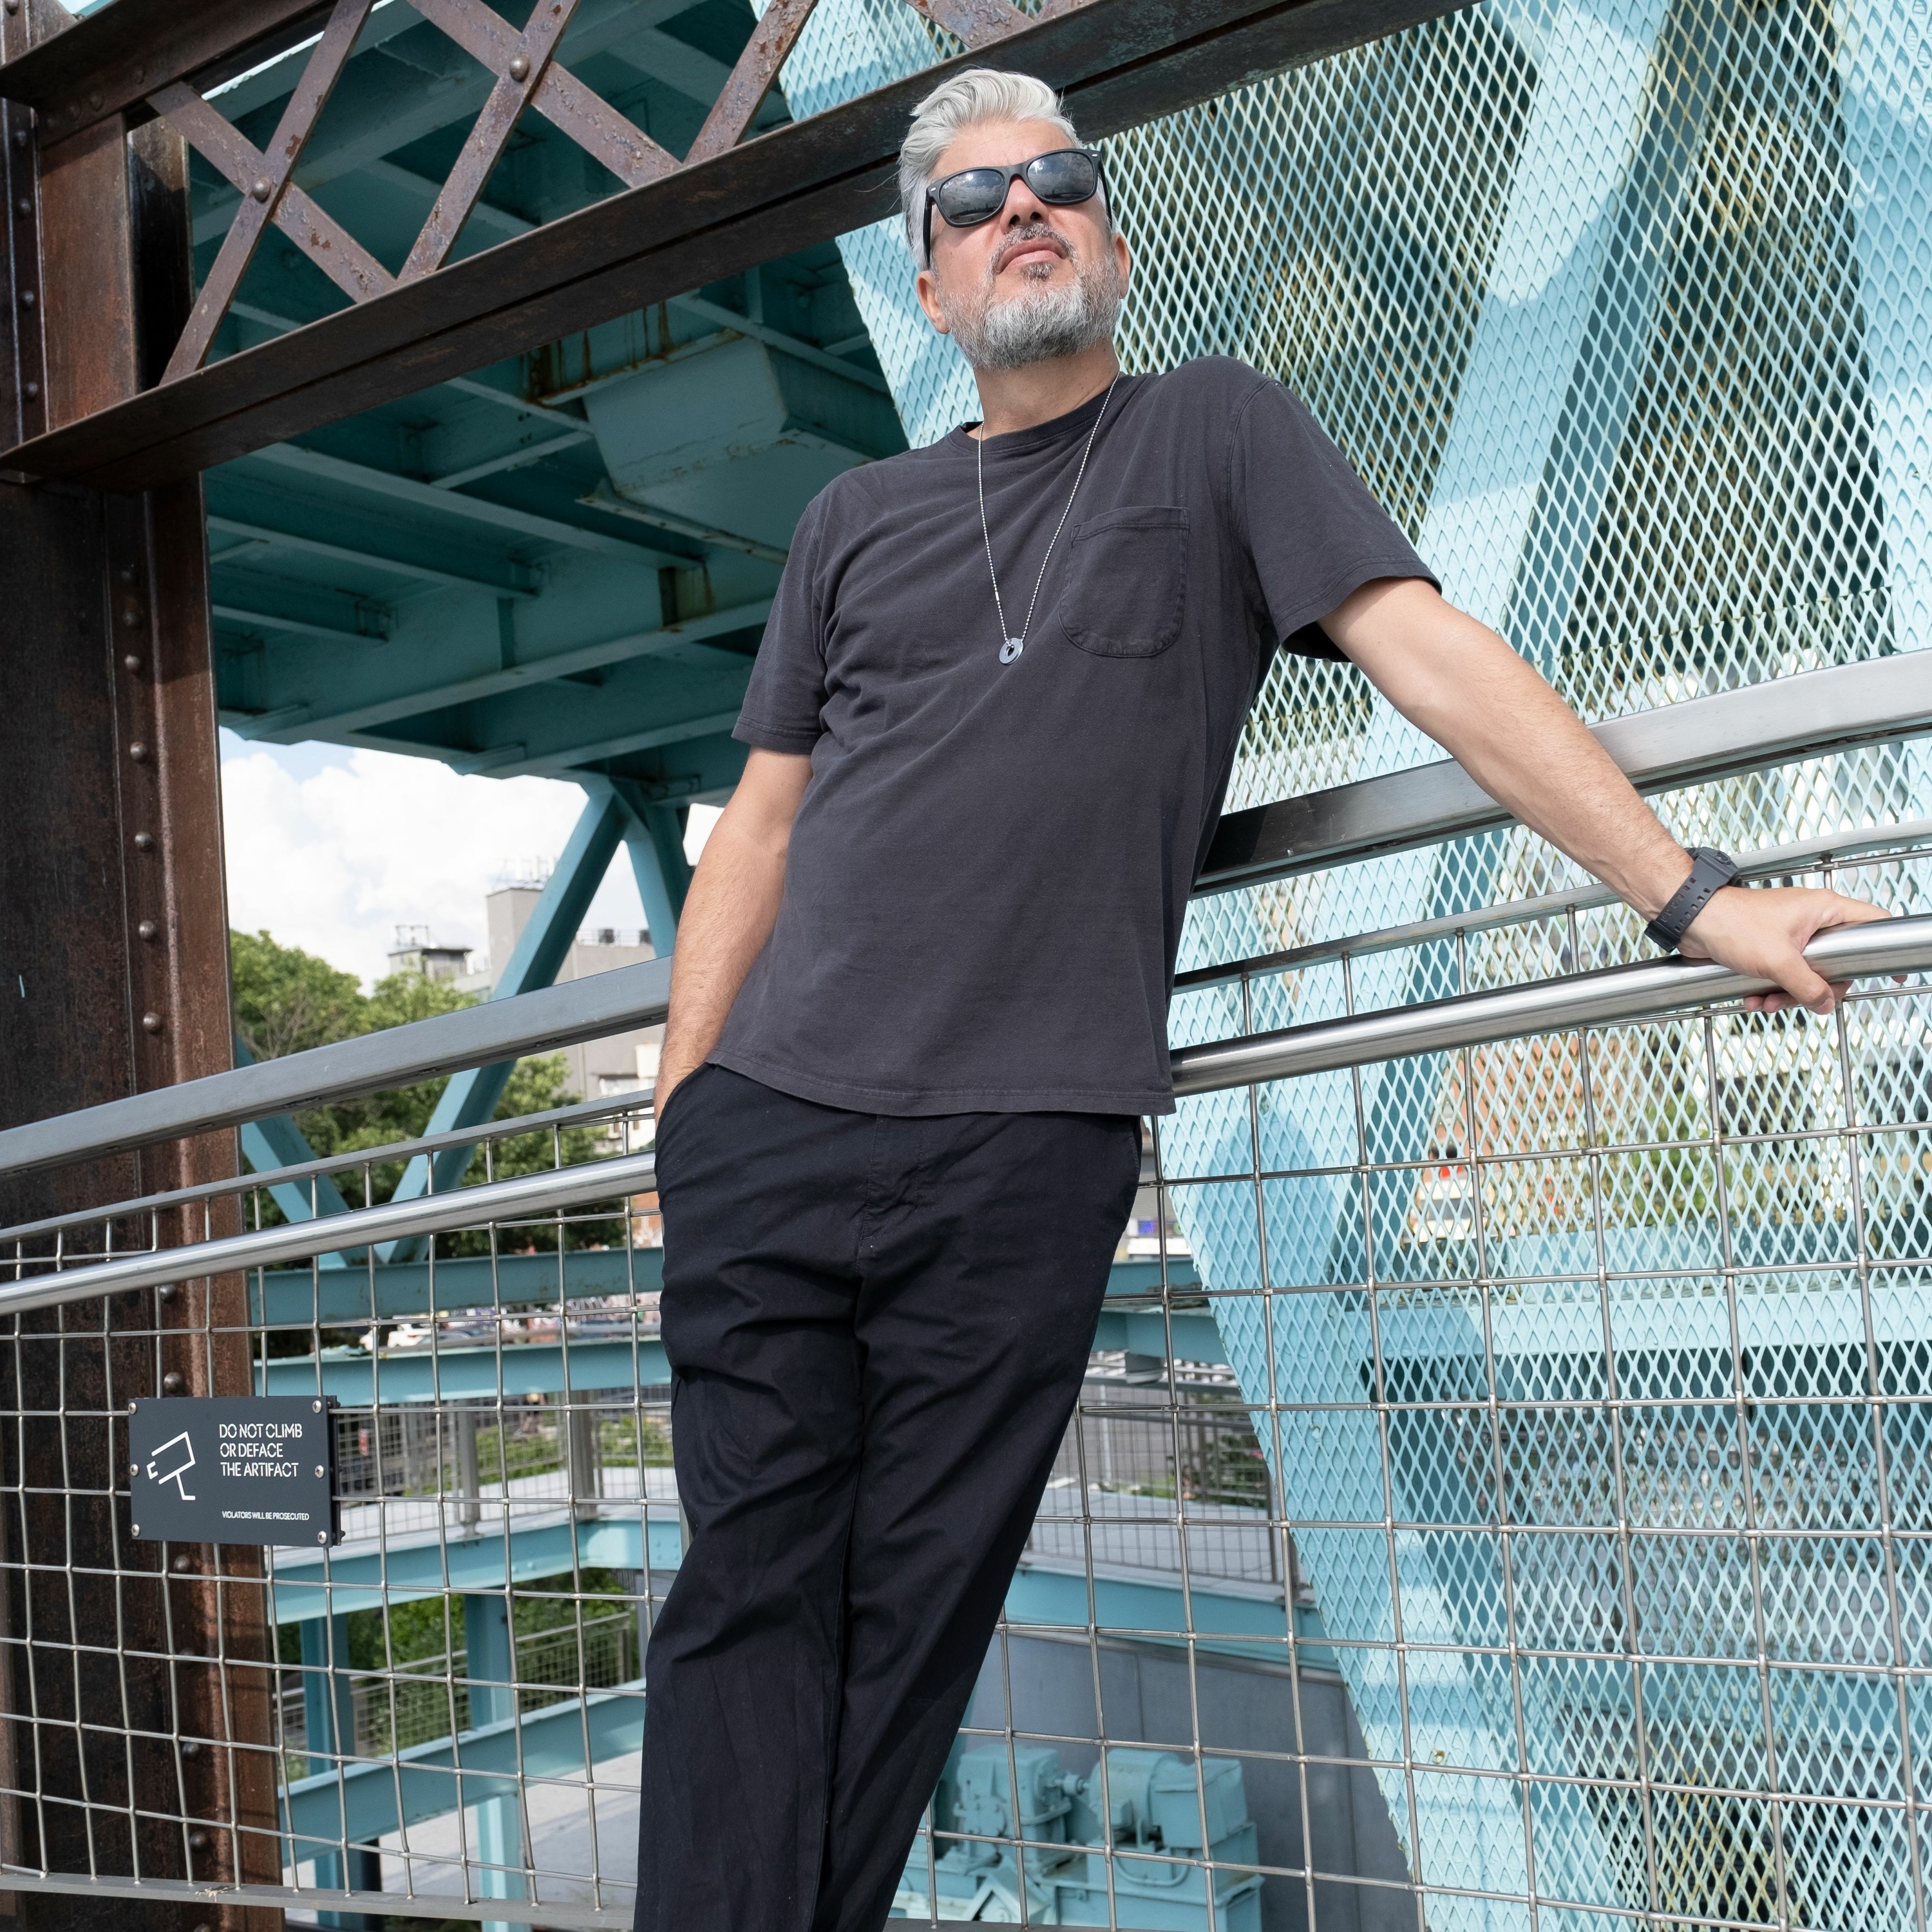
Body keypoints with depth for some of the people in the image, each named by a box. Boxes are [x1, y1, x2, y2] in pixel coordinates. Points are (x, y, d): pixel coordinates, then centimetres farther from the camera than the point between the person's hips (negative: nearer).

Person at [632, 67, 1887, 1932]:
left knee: (910, 1618, 1)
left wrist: (1687, 893, -7)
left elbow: (1430, 655, 1)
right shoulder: (856, 519, 19)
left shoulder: (1214, 430, 10)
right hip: (768, 1131, 3)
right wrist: (676, 1102, 10)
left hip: (1024, 1152, -3)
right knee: (751, 1589, -1)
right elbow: (761, 825, 18)